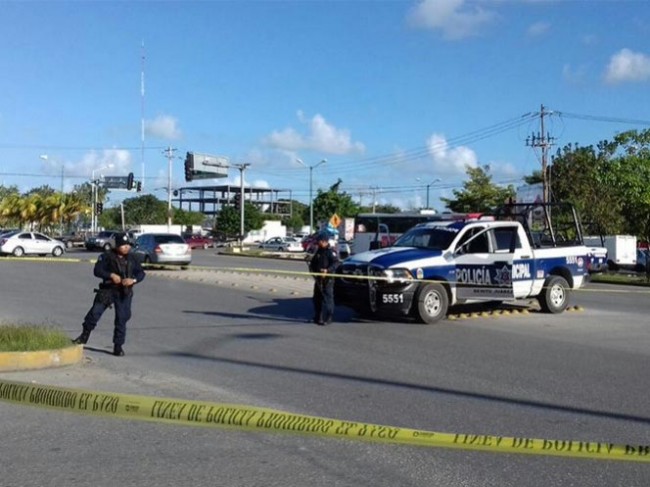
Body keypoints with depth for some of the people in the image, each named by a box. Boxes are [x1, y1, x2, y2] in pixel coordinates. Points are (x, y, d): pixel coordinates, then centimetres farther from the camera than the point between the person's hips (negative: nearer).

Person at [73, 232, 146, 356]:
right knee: (95, 312, -5)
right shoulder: (107, 256, -6)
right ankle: (84, 336, 17)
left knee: (122, 319, 1)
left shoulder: (132, 259, 2)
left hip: (124, 293, 2)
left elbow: (141, 273, 4)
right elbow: (97, 270, -11)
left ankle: (118, 346, 12)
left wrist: (133, 280, -17)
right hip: (107, 290, -2)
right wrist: (111, 275, -25)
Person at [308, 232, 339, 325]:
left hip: (327, 279, -8)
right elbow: (312, 263, 24)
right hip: (318, 278, 8)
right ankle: (317, 317, 22)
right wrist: (312, 270, 4)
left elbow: (335, 263, -18)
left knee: (327, 298, -9)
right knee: (317, 298, 12)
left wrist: (327, 270, -32)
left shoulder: (331, 251, -7)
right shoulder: (318, 251, 18)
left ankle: (327, 318, -8)